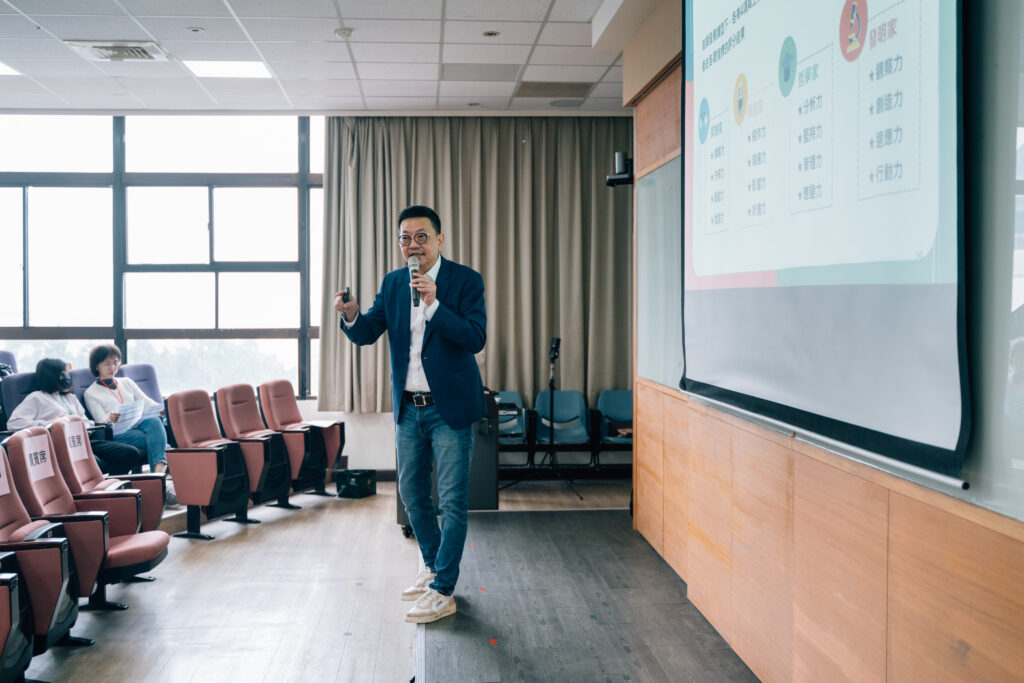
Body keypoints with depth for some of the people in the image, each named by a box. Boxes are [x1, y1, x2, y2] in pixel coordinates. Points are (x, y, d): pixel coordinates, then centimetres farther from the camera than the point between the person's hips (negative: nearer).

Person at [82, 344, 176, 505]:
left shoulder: (127, 382, 28)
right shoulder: (91, 393, 15)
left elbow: (147, 402, 20)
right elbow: (101, 421, 3)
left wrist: (162, 409, -5)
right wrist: (110, 419, -23)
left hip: (141, 423, 3)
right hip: (118, 433, -3)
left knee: (154, 422, -36)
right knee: (156, 441, -34)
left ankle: (159, 473, -54)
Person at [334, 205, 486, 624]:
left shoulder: (465, 280, -9)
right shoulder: (393, 283, 7)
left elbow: (476, 338, -19)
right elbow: (368, 333, 3)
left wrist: (434, 304, -29)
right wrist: (351, 316, -19)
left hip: (449, 407, -6)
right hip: (409, 408, 6)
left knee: (452, 501, -3)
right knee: (412, 494, 16)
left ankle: (443, 591, 5)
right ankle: (433, 567, 35)